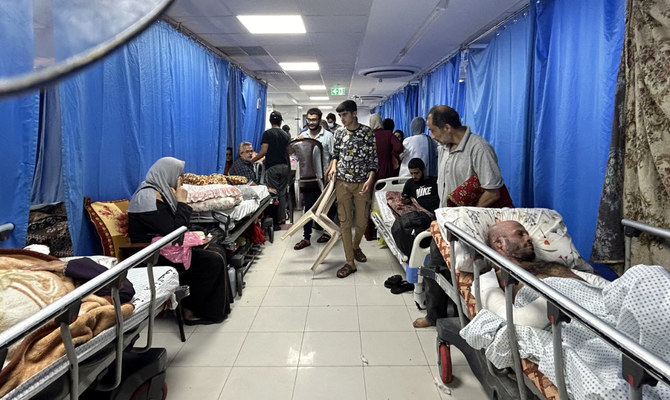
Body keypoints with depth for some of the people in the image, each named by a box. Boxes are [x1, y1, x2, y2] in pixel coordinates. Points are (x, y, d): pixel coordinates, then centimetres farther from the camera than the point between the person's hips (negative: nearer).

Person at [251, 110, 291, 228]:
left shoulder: (267, 133, -5)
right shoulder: (286, 135, 10)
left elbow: (263, 151, -12)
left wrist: (252, 161, -2)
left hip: (272, 167, -5)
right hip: (284, 166, 5)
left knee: (273, 193, -2)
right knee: (282, 193, 11)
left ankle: (276, 222, -1)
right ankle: (282, 217, 12)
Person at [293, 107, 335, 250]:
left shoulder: (328, 135, -4)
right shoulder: (303, 135, 10)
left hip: (323, 178, -4)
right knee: (308, 207, 7)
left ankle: (327, 231, 26)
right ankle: (306, 237, 12)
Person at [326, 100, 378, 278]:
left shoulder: (367, 132, -4)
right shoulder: (339, 133, 5)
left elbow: (373, 158, -5)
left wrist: (370, 180, -17)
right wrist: (333, 166, -3)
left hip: (362, 183, -2)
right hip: (342, 183, 2)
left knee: (362, 221, 5)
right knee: (344, 222, 1)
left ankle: (355, 246, 38)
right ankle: (350, 262, 9)